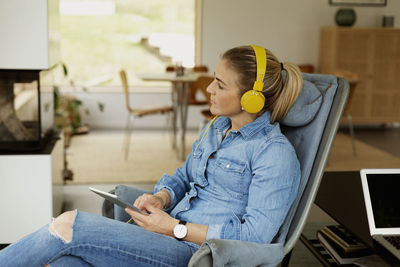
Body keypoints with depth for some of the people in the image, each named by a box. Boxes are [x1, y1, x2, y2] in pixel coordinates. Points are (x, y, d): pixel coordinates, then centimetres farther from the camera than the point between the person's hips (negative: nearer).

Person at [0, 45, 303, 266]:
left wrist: (174, 228, -16)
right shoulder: (216, 128, 15)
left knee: (70, 226, -17)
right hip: (174, 240, 8)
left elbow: (255, 234, -17)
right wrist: (161, 197, -1)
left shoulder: (276, 153, -12)